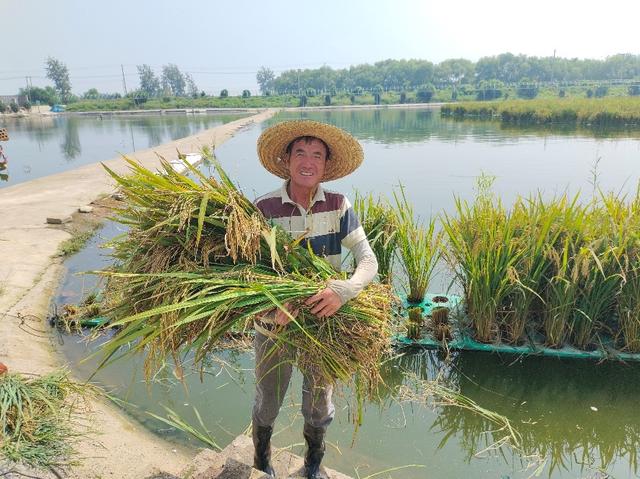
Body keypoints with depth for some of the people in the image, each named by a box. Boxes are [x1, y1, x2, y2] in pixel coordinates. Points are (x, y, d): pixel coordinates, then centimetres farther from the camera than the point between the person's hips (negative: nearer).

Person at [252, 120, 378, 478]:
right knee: (268, 403, 21)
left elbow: (369, 260, -16)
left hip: (325, 325, 1)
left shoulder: (338, 206, -10)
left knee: (319, 405, 21)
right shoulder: (264, 208, -15)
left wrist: (344, 290, -36)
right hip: (275, 326, -1)